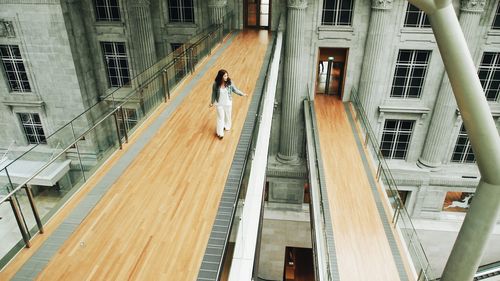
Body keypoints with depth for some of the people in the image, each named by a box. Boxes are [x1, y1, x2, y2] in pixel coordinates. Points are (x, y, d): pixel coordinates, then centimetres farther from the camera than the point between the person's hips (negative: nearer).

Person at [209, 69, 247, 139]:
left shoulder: (229, 82, -16)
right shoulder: (216, 84, -19)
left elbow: (235, 90, -2)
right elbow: (214, 93, -6)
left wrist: (242, 94, -8)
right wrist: (212, 102, 2)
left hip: (228, 103, 2)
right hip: (219, 103, -2)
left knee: (228, 115, 20)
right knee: (220, 117, 3)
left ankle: (227, 126, 49)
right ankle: (220, 133, 12)